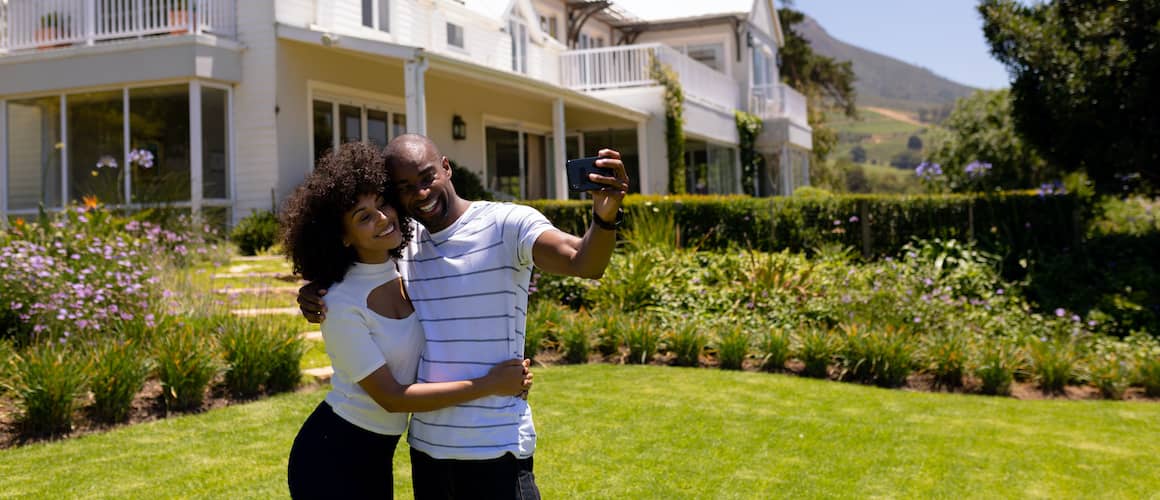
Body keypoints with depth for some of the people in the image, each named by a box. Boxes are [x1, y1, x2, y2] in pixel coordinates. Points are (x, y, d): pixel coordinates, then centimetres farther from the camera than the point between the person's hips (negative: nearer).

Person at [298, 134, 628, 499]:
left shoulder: (507, 224, -11)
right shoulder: (402, 244, 6)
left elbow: (582, 261, -26)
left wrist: (605, 216, -47)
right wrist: (317, 298, -3)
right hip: (426, 445, 6)